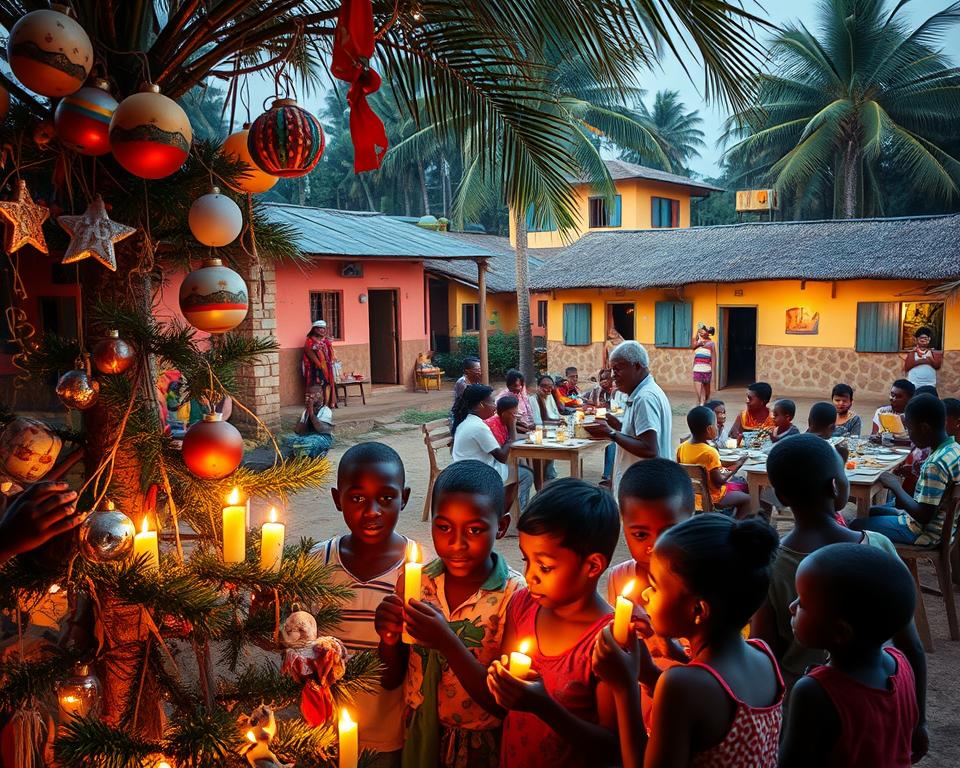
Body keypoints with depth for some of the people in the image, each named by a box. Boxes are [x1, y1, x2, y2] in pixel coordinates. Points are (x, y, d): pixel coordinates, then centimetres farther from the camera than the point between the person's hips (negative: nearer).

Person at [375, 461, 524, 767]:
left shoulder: (516, 596, -21)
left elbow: (505, 703, -21)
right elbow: (391, 680, -2)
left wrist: (448, 642, -33)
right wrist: (389, 640, -22)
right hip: (417, 741, 3)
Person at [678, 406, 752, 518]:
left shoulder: (682, 447, -7)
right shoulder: (710, 452, -27)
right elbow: (718, 482, -24)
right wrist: (737, 466, -13)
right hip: (711, 499, -7)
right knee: (747, 499, 11)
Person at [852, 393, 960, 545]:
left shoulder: (935, 465, -30)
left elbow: (924, 516, -26)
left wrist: (896, 486, -18)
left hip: (925, 533, -10)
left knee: (857, 527, -5)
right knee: (870, 512, 22)